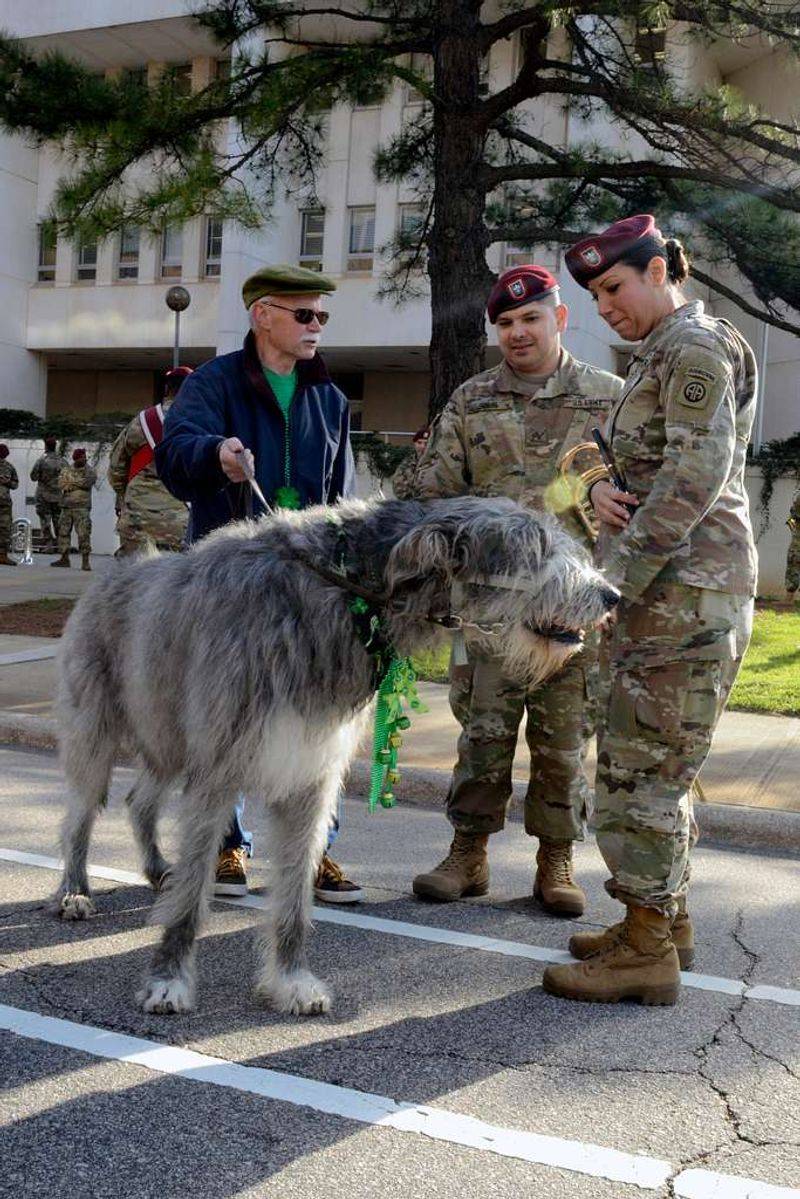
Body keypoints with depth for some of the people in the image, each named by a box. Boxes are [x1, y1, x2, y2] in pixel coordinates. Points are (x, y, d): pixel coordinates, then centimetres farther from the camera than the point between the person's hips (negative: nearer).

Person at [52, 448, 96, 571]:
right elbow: (61, 484, -1)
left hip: (82, 507, -4)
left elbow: (87, 482, -14)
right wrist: (78, 484, -13)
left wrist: (70, 482, -4)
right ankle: (64, 558, 18)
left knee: (84, 533, -11)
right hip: (66, 506, 4)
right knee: (63, 532, 8)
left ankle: (85, 561, -8)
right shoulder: (66, 470, 14)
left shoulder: (90, 471, 5)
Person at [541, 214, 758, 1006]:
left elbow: (698, 473, -21)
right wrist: (603, 493, -3)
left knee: (642, 764, -7)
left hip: (685, 586, -10)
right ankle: (667, 919, 26)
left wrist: (622, 573, -21)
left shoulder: (695, 348, -10)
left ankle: (646, 951, 1)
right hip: (666, 586, 10)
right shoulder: (662, 356, 20)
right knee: (653, 762, 15)